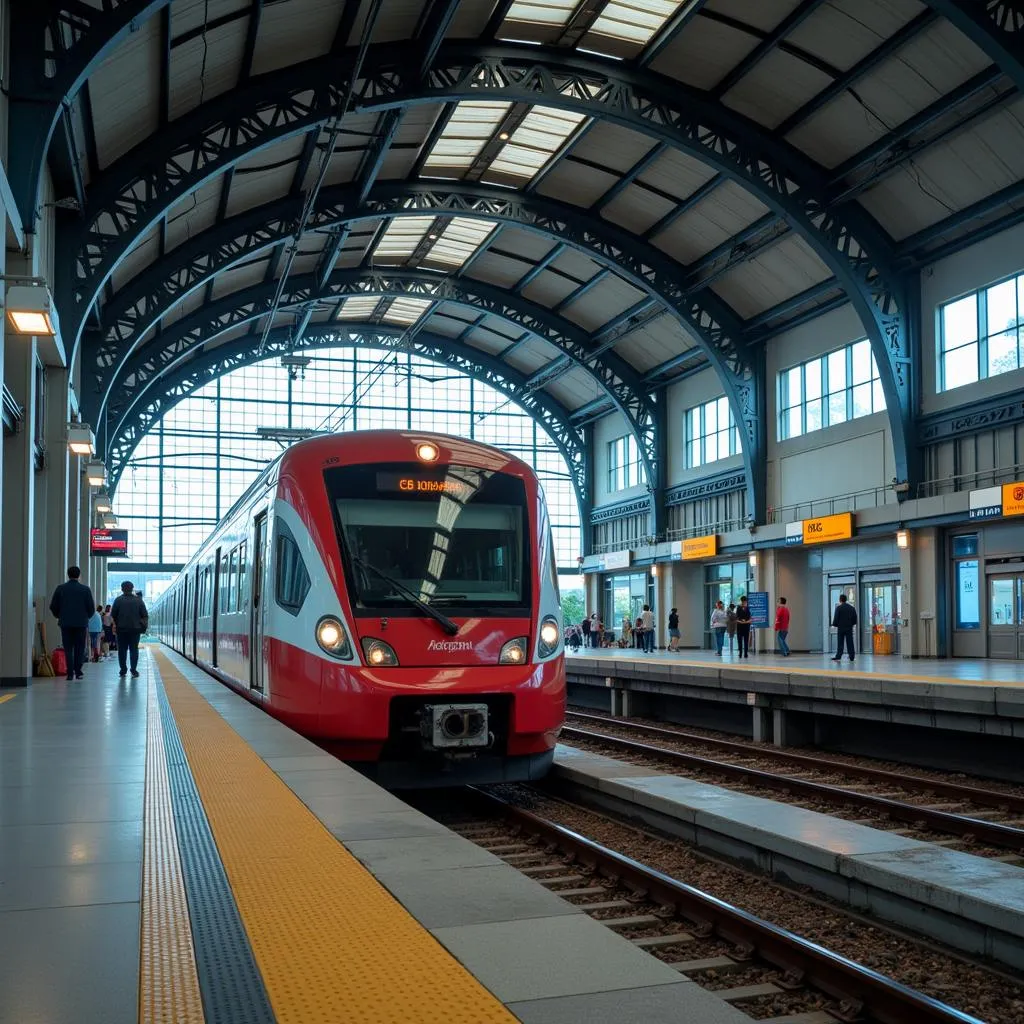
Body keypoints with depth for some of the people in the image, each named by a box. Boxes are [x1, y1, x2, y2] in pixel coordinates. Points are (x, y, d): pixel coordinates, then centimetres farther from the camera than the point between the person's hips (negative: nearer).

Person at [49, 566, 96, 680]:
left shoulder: (60, 588, 0)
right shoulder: (85, 589, -3)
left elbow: (53, 606, 2)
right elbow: (91, 607, -1)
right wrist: (87, 617, 17)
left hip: (65, 623, 1)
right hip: (81, 623, -1)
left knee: (68, 649, 5)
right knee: (79, 649, 7)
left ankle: (70, 673, -3)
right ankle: (78, 672, 2)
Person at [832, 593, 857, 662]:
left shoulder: (838, 608, -9)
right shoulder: (852, 608, 6)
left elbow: (836, 618, -10)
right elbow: (855, 618, 9)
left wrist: (835, 624, 5)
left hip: (841, 628, -4)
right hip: (849, 628, 4)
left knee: (840, 643, -1)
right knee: (850, 643, 6)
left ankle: (838, 657, -6)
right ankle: (851, 657, 6)